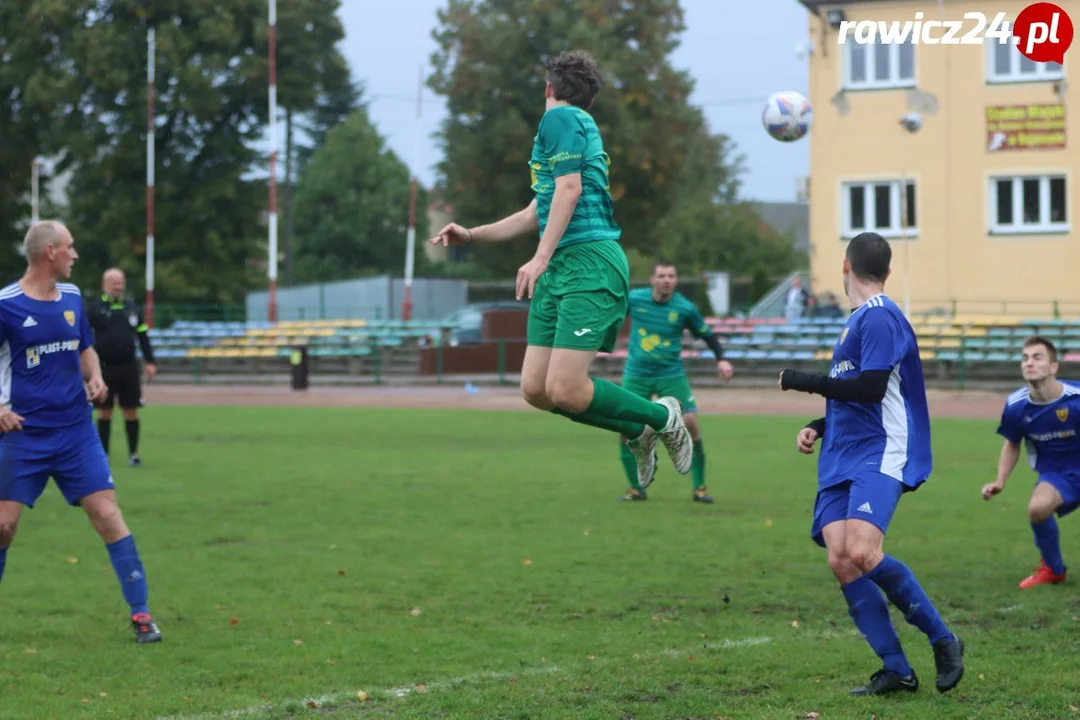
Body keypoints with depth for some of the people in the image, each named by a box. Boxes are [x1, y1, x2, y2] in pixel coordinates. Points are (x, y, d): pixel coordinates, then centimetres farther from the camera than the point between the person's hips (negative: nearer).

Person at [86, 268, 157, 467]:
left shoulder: (131, 307, 8)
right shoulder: (94, 308, -3)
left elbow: (143, 336, 15)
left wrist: (150, 362, 9)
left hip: (128, 367, 3)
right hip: (104, 367, -3)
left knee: (131, 411, 3)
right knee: (104, 412, 3)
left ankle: (133, 453, 10)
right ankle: (103, 454, 11)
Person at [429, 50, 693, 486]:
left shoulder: (562, 118, -2)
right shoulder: (580, 124, 26)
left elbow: (570, 188, -13)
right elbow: (539, 213, 33)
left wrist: (540, 259, -17)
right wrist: (472, 236, 32)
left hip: (589, 262, -9)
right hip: (559, 270, 9)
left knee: (564, 390, -16)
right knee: (535, 390, 2)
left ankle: (661, 417, 5)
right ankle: (638, 433, 16)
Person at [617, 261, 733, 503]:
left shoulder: (686, 309, -9)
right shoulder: (634, 299, -8)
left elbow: (708, 335, 3)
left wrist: (721, 359, -10)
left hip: (671, 375, -1)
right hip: (636, 375, 1)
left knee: (690, 424, -11)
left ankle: (699, 487, 4)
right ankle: (637, 488, 12)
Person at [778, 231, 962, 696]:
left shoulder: (879, 317, -9)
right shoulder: (859, 319, 21)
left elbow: (870, 388, -19)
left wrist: (804, 382, -10)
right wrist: (818, 427, 17)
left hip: (880, 456, -9)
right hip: (842, 461, 9)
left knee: (862, 553, -25)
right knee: (840, 561, -6)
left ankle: (942, 639, -8)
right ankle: (896, 670, -3)